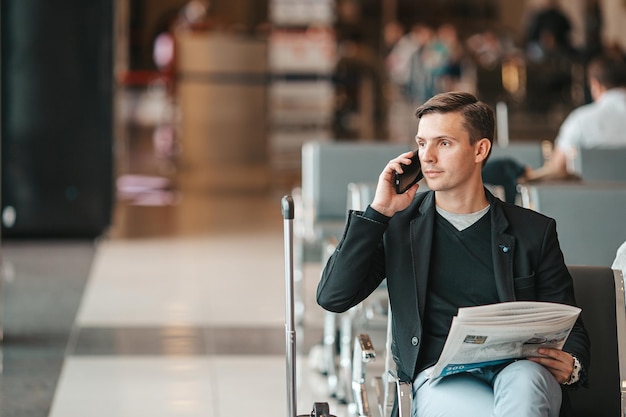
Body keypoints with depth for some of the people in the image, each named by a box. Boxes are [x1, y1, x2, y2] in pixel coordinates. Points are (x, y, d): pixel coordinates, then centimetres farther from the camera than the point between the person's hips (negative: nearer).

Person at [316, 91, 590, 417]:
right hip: (441, 378, -1)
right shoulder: (399, 225, 14)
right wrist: (379, 210, -1)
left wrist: (571, 366, -7)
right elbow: (332, 297, 2)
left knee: (523, 383, -38)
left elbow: (570, 331, 18)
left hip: (521, 370, 2)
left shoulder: (533, 231, 14)